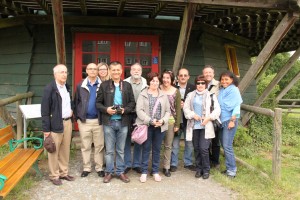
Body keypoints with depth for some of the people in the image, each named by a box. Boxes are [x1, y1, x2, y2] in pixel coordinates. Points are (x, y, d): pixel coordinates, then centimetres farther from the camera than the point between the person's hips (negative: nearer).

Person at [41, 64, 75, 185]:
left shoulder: (67, 87, 10)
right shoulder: (49, 88, -11)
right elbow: (44, 110, -13)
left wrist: (72, 109, 8)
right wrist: (46, 129, -15)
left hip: (68, 122, 6)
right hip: (56, 124, -6)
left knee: (65, 149, 14)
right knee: (54, 151, 5)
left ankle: (64, 172, 27)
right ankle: (54, 175, 18)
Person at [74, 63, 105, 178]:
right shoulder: (80, 85, 5)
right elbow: (76, 102, 7)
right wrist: (77, 117, 2)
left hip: (98, 120, -1)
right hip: (84, 121, 2)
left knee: (99, 146, 6)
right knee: (85, 146, 10)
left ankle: (99, 168, 18)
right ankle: (86, 168, 22)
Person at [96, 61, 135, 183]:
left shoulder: (127, 85, 5)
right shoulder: (104, 85, 1)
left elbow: (132, 103, 5)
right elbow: (98, 103, 2)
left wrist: (125, 110, -12)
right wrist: (106, 109, -15)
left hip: (123, 122, 1)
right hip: (109, 122, -1)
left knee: (121, 150, 12)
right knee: (109, 150, 8)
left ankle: (120, 172, 24)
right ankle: (109, 172, 22)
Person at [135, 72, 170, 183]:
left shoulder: (163, 95, 9)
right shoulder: (143, 94, 0)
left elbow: (167, 111, 7)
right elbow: (139, 110, -9)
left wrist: (163, 120, -11)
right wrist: (150, 121, -17)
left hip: (160, 126, 3)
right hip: (146, 126, -2)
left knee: (157, 149, 10)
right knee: (146, 149, 4)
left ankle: (155, 171, 21)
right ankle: (144, 171, 16)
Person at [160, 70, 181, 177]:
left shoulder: (176, 92, 0)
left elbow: (178, 109, 2)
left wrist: (177, 124, 0)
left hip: (170, 121, 1)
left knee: (168, 145, 10)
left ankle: (166, 167, 22)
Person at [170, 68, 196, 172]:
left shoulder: (193, 88, 1)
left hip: (188, 119, 1)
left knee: (189, 143, 13)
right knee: (174, 143, 9)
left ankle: (188, 162, 28)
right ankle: (173, 163, 22)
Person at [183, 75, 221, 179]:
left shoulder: (211, 95, 1)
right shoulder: (190, 95, 9)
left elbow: (217, 109, -1)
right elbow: (186, 108, 5)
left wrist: (209, 117, -13)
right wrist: (193, 115, -10)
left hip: (206, 126, -3)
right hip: (194, 126, 3)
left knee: (203, 148, -8)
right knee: (196, 148, 9)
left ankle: (206, 170, 11)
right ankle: (198, 169, 24)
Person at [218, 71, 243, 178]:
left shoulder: (234, 90, -6)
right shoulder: (221, 90, 11)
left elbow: (236, 106, -11)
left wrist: (232, 120, -16)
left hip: (229, 120, -7)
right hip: (222, 120, 7)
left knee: (227, 146, -9)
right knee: (224, 145, 10)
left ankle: (232, 170, 2)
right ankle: (229, 168, 21)